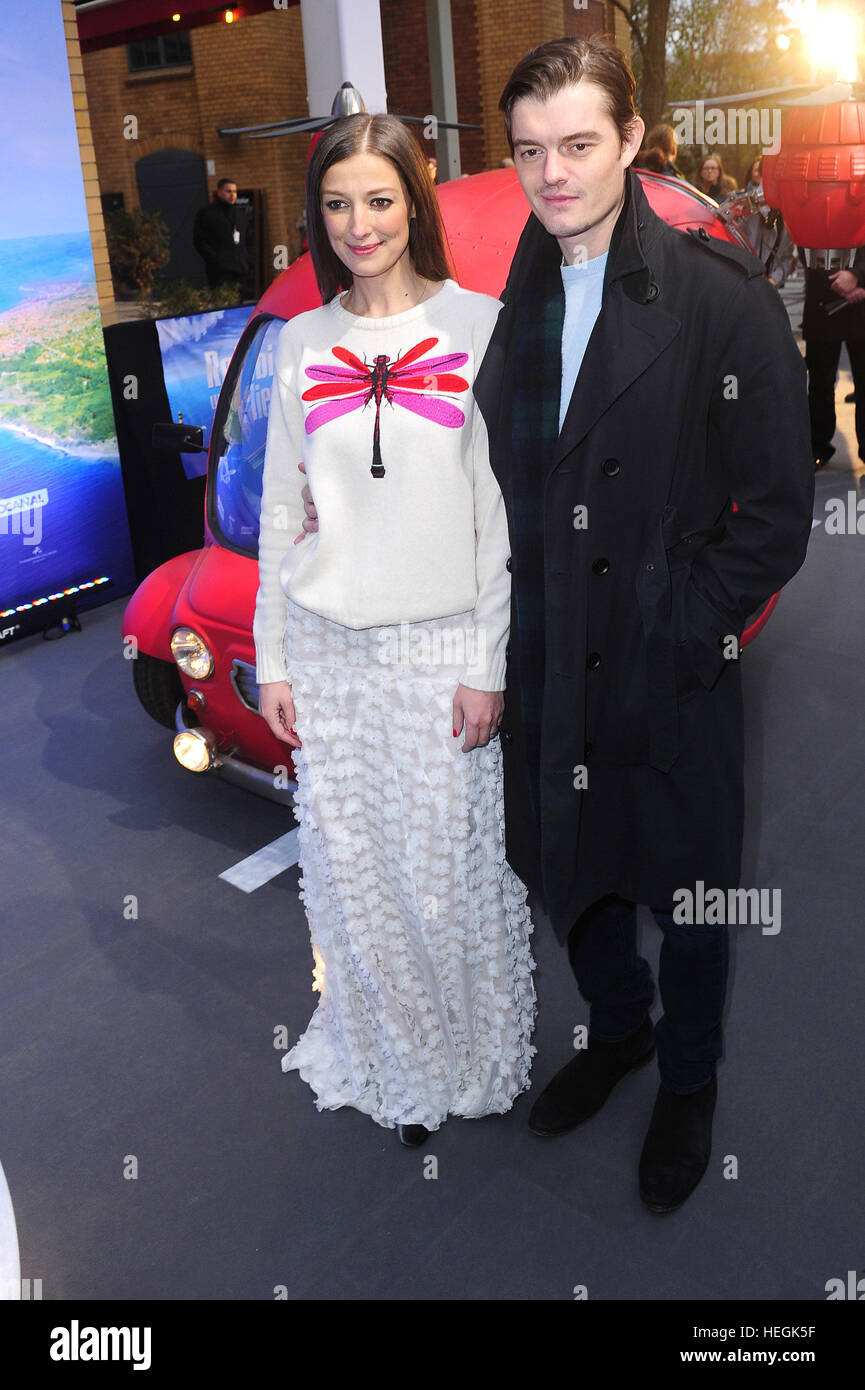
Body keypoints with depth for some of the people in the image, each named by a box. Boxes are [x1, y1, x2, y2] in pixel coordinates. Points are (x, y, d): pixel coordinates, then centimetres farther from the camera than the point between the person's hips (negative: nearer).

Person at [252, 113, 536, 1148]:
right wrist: (271, 661, 7)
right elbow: (280, 514, 10)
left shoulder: (479, 325, -2)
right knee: (350, 870, 11)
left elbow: (503, 508, -4)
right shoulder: (301, 343, 8)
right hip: (329, 647, 3)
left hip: (443, 645, -3)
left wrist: (490, 662, -7)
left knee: (453, 869, 6)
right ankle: (376, 1059, 34)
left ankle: (467, 1061, 32)